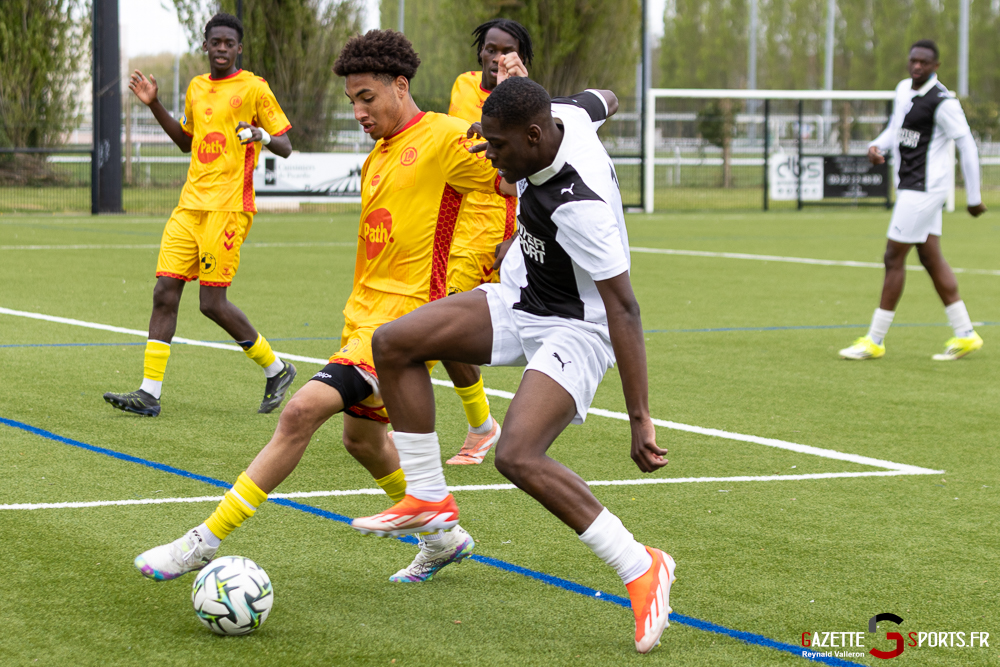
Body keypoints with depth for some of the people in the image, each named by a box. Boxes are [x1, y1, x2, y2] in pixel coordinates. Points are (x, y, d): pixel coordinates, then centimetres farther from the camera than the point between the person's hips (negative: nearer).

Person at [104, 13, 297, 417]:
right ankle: (149, 393, -2)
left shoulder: (254, 89, -2)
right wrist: (154, 105, 21)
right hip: (190, 205, 6)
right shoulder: (196, 88, 17)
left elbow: (285, 147, -3)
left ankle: (276, 369, 11)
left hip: (228, 208, -6)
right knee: (164, 293, -3)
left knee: (212, 303, -8)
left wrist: (261, 135, -24)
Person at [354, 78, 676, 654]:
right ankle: (430, 499, 10)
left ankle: (641, 569, -14)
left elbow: (624, 309, -34)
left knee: (517, 457, -27)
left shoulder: (579, 206, -34)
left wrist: (641, 419, -33)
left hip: (576, 329, -9)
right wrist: (607, 99, 33)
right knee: (393, 344, -2)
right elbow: (602, 101, 13)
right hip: (520, 300, 9)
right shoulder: (564, 115, -12)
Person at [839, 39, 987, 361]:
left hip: (923, 188, -9)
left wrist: (973, 197, -10)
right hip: (909, 187, 9)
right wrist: (877, 145, 1)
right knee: (931, 257, 10)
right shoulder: (904, 89, 9)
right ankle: (965, 335, 14)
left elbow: (967, 145, -13)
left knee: (894, 257, -6)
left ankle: (875, 340, 1)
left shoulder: (942, 101, -16)